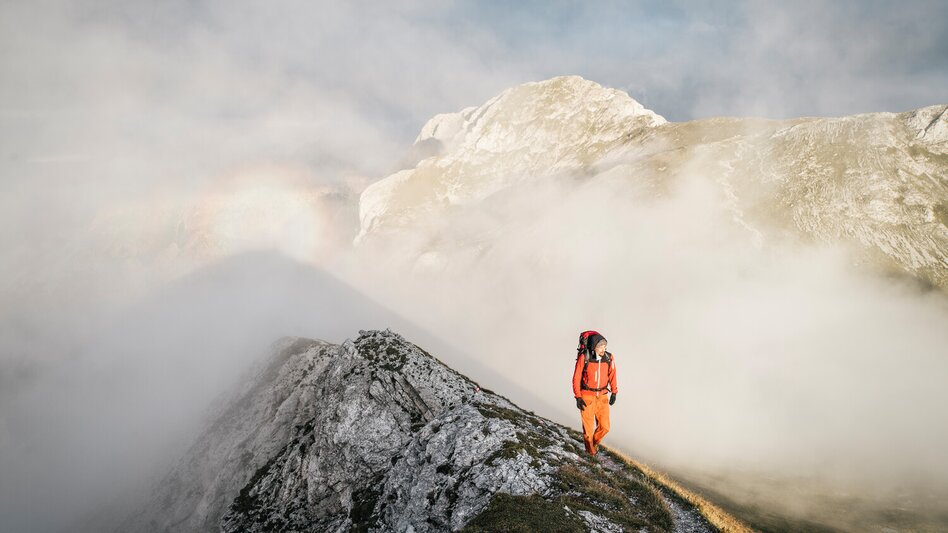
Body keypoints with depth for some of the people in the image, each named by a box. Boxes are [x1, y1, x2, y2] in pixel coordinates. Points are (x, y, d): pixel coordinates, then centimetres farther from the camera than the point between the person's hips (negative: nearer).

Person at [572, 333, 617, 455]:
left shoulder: (609, 358, -10)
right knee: (588, 427, 4)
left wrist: (614, 393, 8)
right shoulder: (584, 358, -19)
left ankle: (594, 441, 34)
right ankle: (590, 448, 30)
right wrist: (578, 397, -12)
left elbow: (612, 375, 6)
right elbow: (576, 378, -10)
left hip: (602, 397, 3)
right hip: (586, 397, -3)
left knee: (604, 427, 3)